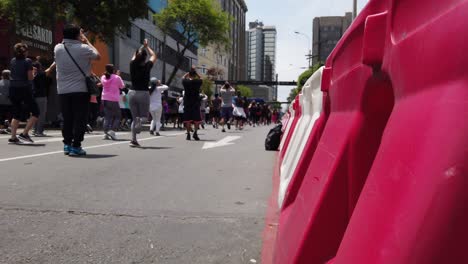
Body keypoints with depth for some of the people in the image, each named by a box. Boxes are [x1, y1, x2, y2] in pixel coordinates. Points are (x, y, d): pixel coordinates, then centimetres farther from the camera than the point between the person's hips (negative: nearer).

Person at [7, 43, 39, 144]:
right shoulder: (27, 61, -7)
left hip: (13, 89, 6)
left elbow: (13, 74, 18)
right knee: (35, 112, 3)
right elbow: (30, 78, -11)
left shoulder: (12, 61, 10)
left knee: (16, 114, 12)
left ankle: (13, 137, 8)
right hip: (24, 89, -6)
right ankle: (24, 134, -6)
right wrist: (33, 73, 8)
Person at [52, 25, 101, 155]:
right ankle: (76, 146, -1)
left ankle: (67, 144, 17)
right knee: (80, 119, 1)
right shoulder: (83, 48, -11)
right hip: (80, 90, -4)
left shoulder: (58, 48, 2)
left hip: (63, 90, 5)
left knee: (67, 119, 12)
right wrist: (87, 41, 10)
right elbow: (98, 56, 5)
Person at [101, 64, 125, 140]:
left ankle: (106, 133, 3)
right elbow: (122, 86, 5)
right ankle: (112, 130, -10)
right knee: (117, 116, 6)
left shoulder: (103, 77, 7)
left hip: (105, 99, 5)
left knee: (107, 117, 8)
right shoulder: (117, 77, -6)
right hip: (114, 100, -5)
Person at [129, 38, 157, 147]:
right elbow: (153, 56, 14)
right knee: (143, 116, 7)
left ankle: (134, 140, 6)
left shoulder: (133, 64, 1)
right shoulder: (147, 66, -6)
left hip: (132, 92, 4)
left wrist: (142, 47, 36)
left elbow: (135, 55, 24)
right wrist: (147, 47, 26)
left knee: (134, 118, 11)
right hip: (143, 93, -4)